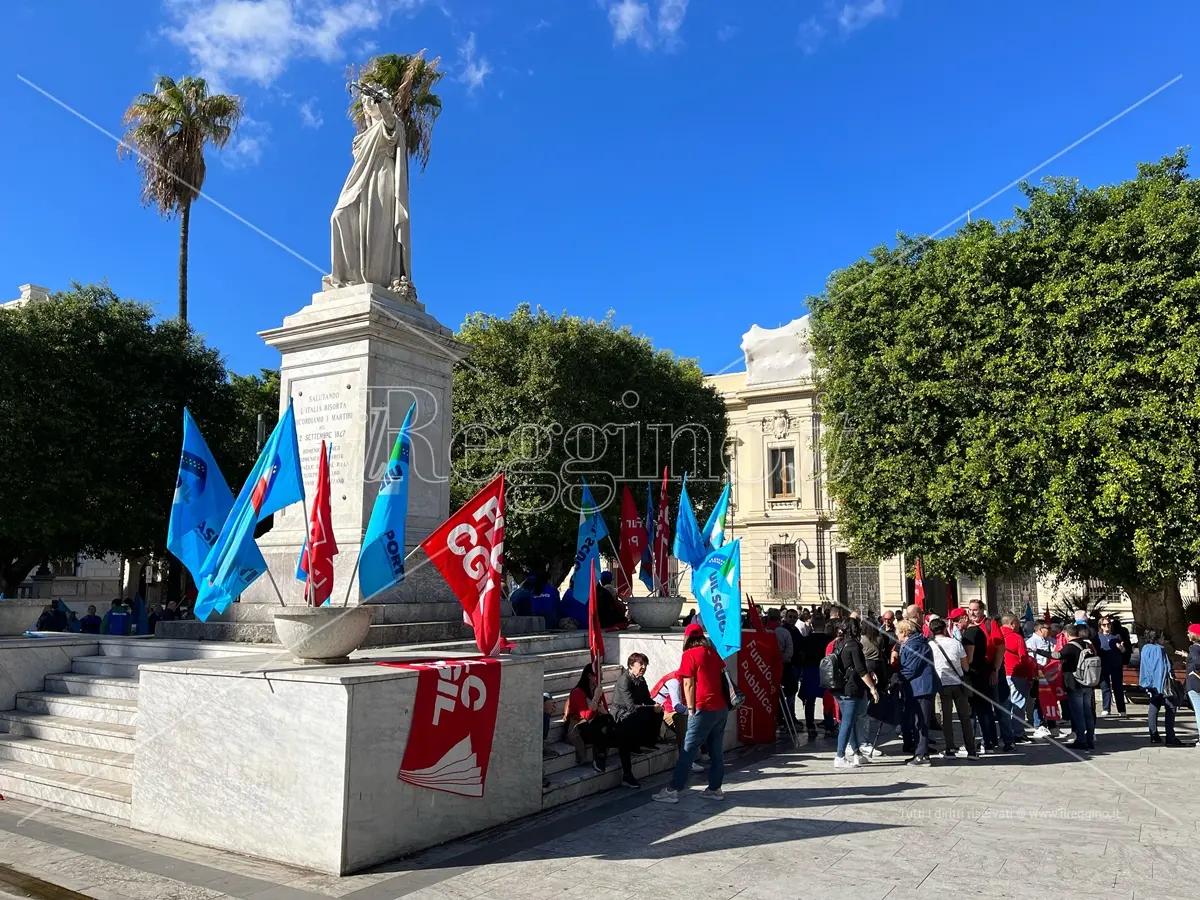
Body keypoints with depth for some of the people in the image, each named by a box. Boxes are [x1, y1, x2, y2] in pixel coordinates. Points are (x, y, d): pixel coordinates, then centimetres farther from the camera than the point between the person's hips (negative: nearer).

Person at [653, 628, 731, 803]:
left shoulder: (690, 655, -7)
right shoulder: (713, 653, 12)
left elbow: (688, 684, -9)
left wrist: (691, 709, -5)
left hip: (704, 709, -7)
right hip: (721, 708, 7)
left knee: (688, 751, -4)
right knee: (716, 750, 12)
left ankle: (672, 790, -1)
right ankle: (715, 789, 17)